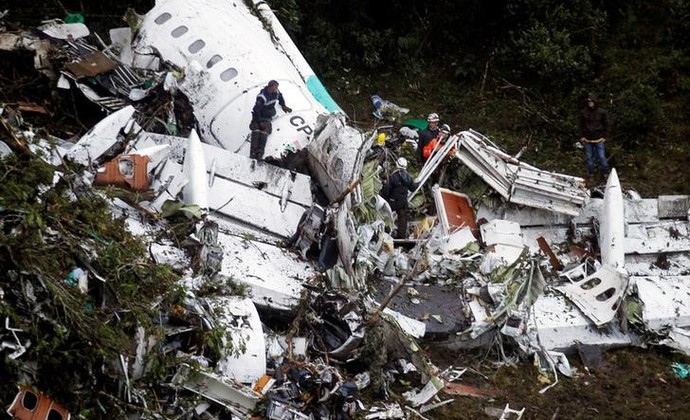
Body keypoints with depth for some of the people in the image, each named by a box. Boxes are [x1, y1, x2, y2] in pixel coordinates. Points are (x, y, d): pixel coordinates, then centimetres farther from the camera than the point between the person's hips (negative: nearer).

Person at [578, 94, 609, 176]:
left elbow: (605, 124, 4)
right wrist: (582, 136, 0)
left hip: (599, 139, -2)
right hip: (587, 139, 2)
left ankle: (605, 173, 12)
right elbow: (581, 125, 7)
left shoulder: (601, 112, -4)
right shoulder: (583, 112, -1)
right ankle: (591, 173, 22)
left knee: (602, 157, -2)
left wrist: (604, 136, -1)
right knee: (589, 157, 10)